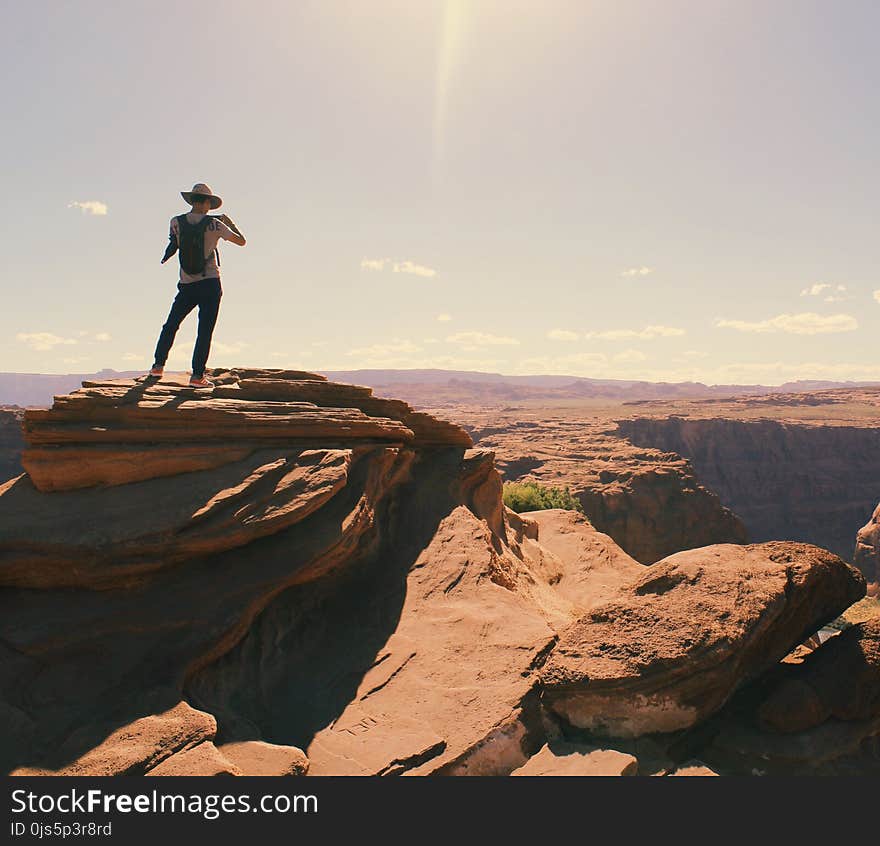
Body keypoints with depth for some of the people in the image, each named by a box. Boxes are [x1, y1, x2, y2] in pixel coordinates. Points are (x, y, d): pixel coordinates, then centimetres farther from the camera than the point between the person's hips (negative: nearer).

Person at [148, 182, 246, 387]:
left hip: (187, 286, 3)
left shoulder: (176, 222, 1)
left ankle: (158, 365, 18)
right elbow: (241, 241, 4)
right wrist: (228, 221, 20)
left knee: (171, 326, 17)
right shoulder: (214, 224, -6)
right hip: (210, 284, -3)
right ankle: (197, 376, -3)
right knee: (205, 330, -1)